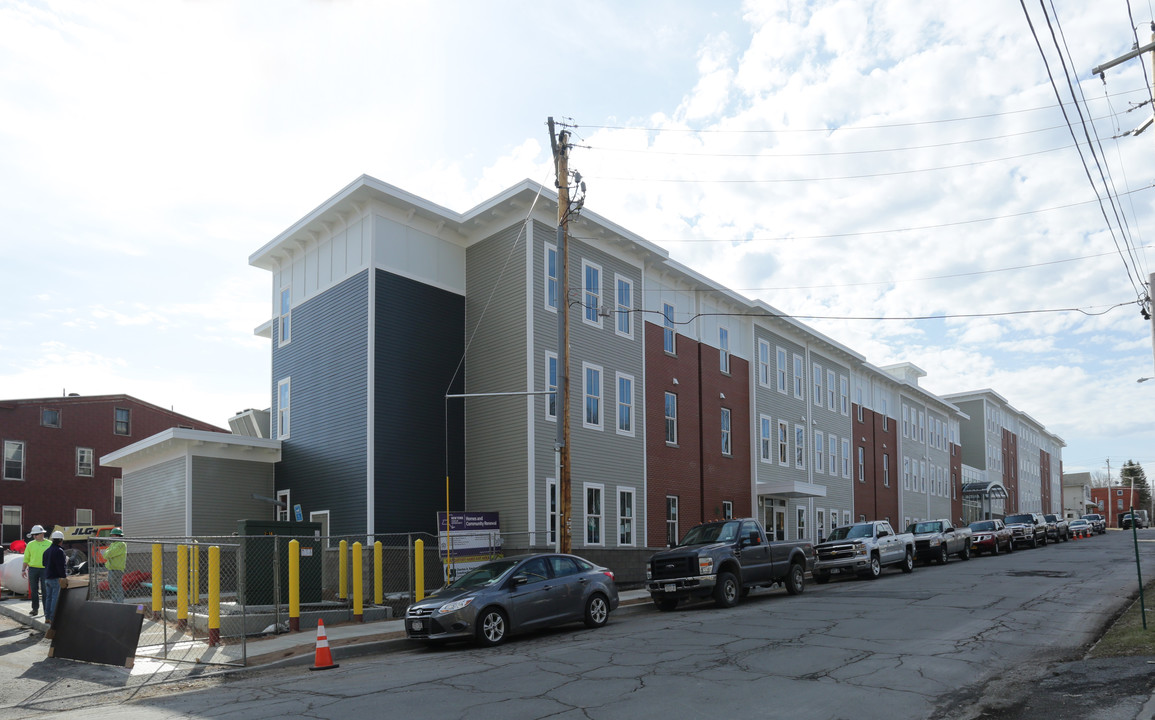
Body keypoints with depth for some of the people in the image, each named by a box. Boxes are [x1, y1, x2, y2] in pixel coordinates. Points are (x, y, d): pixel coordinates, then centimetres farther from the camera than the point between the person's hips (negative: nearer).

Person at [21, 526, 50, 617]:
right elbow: (26, 558, 11)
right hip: (33, 569, 2)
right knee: (34, 590, 4)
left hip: (45, 569, -2)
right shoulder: (30, 544, 9)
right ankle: (35, 609, 13)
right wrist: (23, 570, 4)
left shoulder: (49, 544, 3)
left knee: (45, 590, -2)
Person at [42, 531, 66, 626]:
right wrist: (63, 576, -14)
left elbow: (44, 564, 22)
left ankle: (47, 617, 18)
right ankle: (53, 618, -6)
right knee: (55, 598, -5)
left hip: (47, 578, 9)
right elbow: (61, 566, -18)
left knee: (48, 598, 14)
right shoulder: (59, 551, -15)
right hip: (55, 578, -9)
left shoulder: (47, 551, 14)